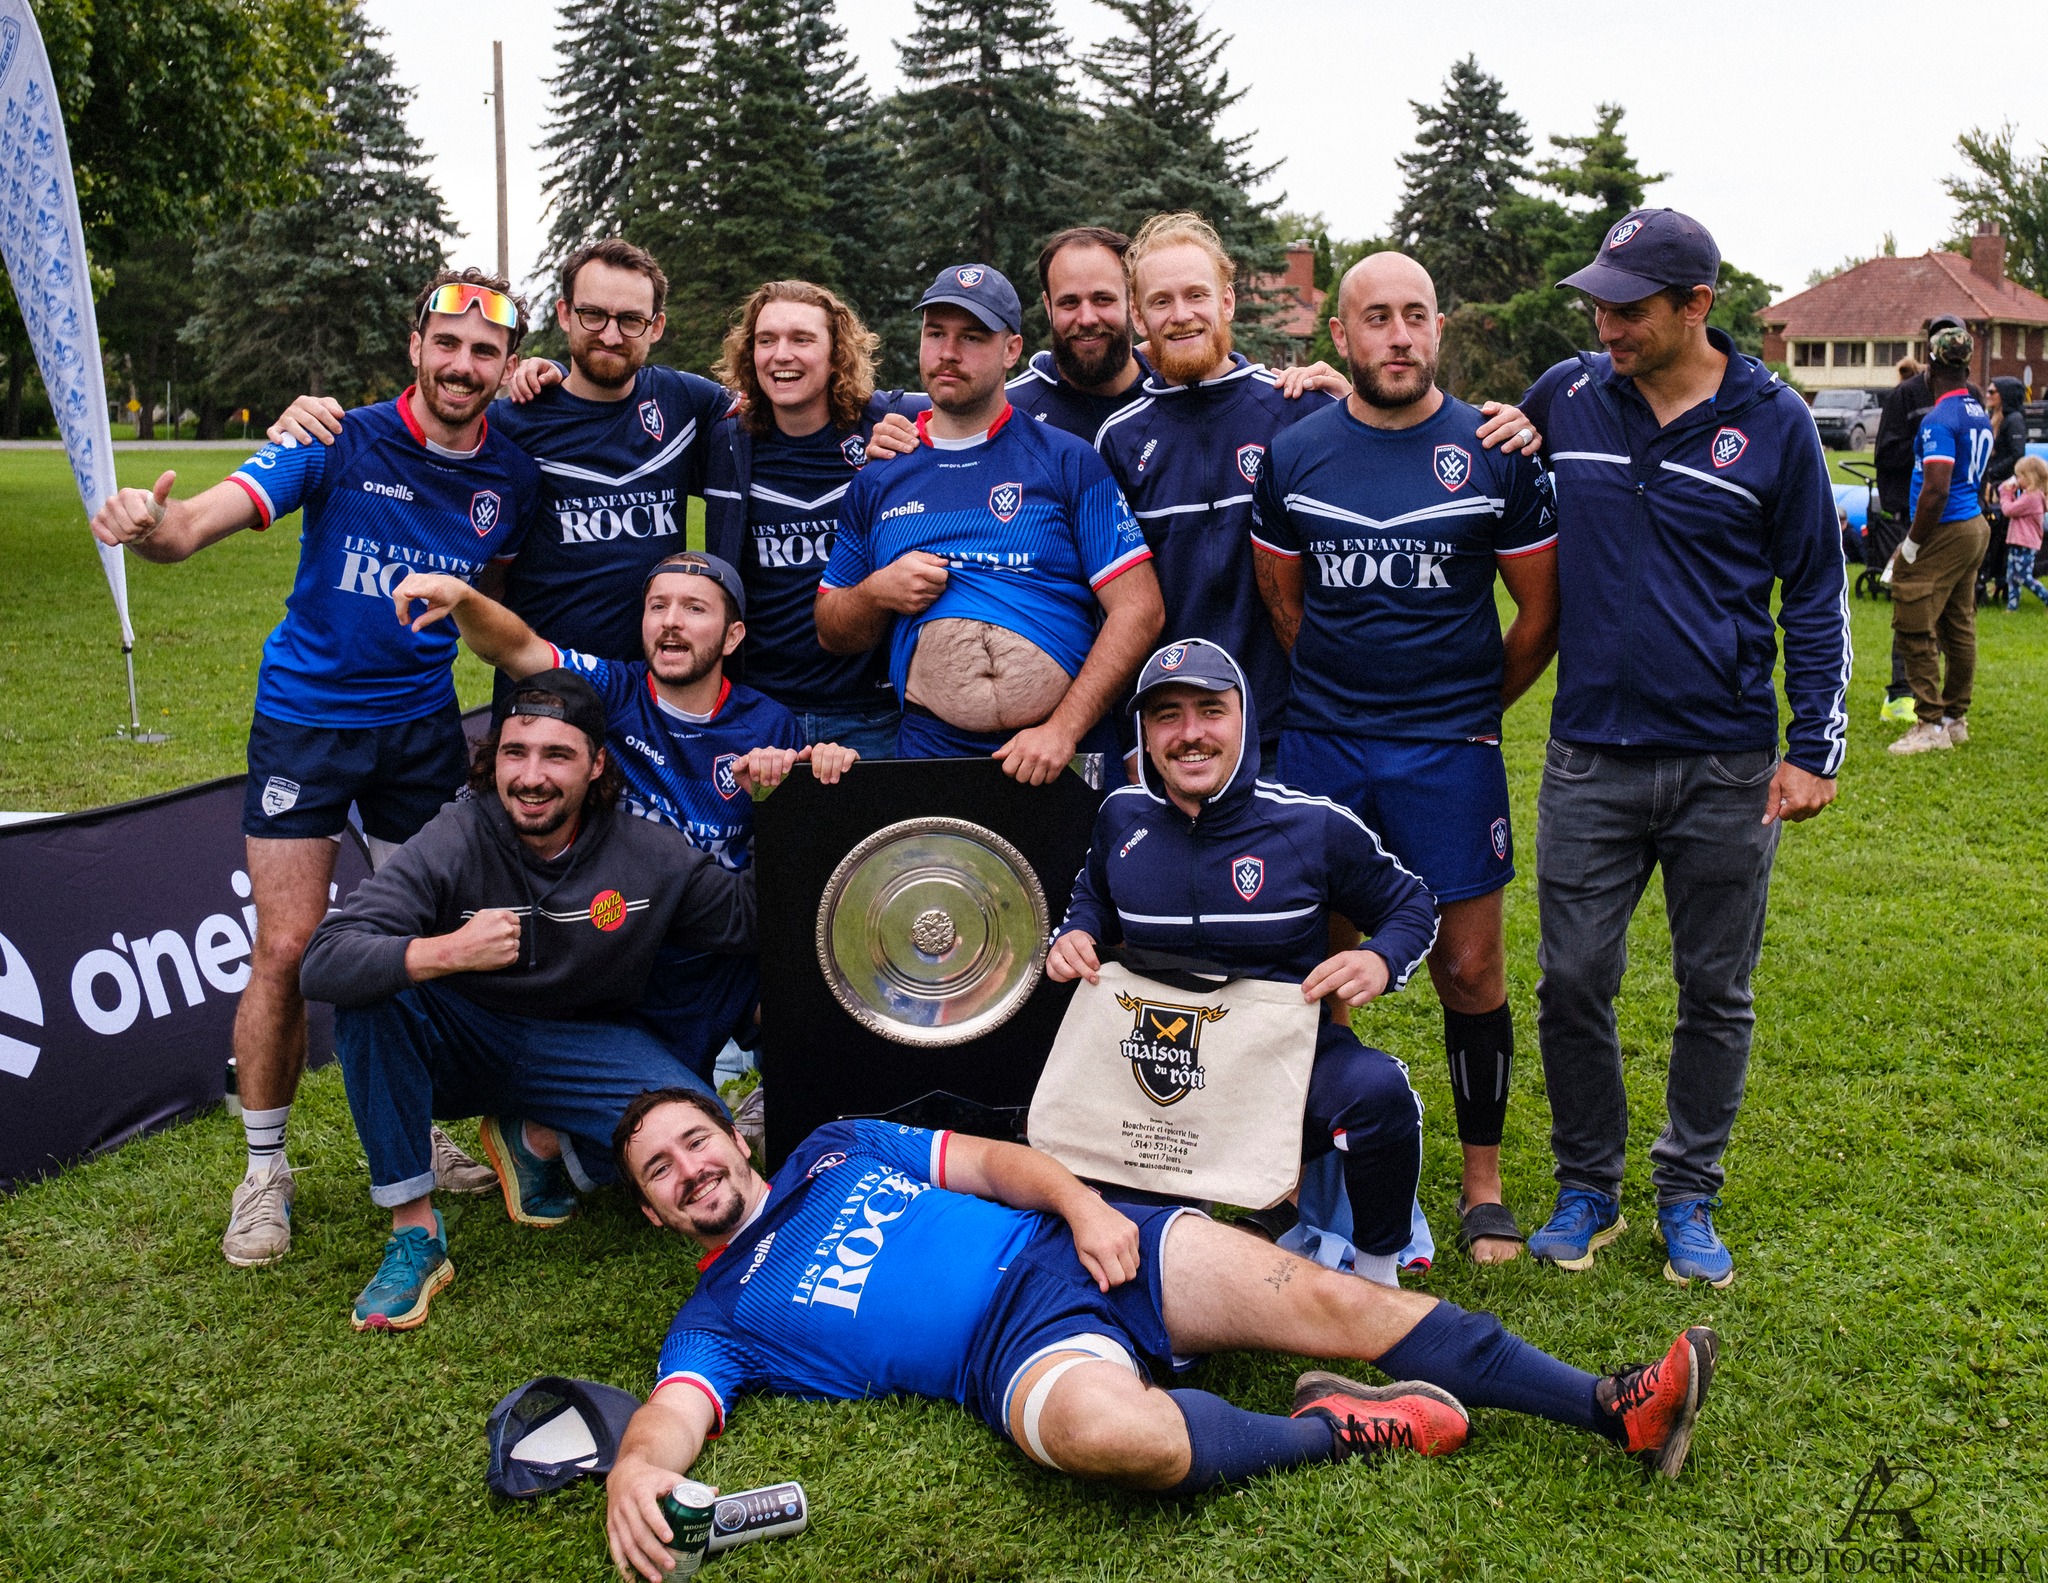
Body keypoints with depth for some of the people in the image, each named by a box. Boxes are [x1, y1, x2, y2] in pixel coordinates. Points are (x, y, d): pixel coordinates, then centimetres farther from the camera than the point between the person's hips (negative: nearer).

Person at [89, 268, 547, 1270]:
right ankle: (264, 1170, 13)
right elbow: (198, 525, -24)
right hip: (306, 718, -3)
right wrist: (146, 525, -44)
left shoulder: (512, 479, -1)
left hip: (422, 725, 3)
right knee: (286, 951, -5)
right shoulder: (342, 443, -13)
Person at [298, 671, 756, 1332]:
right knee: (368, 984, -32)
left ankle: (539, 1142, 5)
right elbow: (322, 964, -29)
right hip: (459, 1048, -1)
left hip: (581, 1048, 1)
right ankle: (414, 1232, -22)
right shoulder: (454, 842, -20)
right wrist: (444, 953, -44)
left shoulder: (648, 855, -11)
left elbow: (752, 914, 1)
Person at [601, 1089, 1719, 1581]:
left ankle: (1613, 1407, -13)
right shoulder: (719, 1317, 11)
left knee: (1325, 1299, -14)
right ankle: (1340, 1428, -15)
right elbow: (673, 1413, -8)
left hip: (1071, 1246, 5)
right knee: (1109, 1431, -40)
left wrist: (1081, 1201, -2)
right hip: (1019, 1348, -4)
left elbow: (989, 1161, 20)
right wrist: (635, 1471, -33)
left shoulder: (835, 1150, 22)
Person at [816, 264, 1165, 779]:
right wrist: (877, 593, -4)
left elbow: (1137, 609, -4)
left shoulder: (1068, 462, 3)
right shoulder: (877, 481, 12)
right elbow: (832, 633, 18)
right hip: (928, 754, 2)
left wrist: (1063, 729, -14)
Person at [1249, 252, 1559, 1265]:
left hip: (1450, 752, -1)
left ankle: (1484, 1186, 18)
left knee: (1470, 970, 3)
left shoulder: (1494, 453, -1)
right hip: (1320, 747, 2)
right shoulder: (1294, 454, 4)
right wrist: (1344, 692, 13)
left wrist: (1467, 704, 12)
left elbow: (1541, 614, 6)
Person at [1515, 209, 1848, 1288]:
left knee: (1716, 994, 8)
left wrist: (1815, 746, -1)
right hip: (1590, 759, 1)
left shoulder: (1772, 420, -2)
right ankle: (1587, 1190, 21)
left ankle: (1688, 1197, 25)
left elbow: (1816, 591, 5)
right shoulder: (1566, 397, 2)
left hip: (1727, 768, -1)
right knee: (1572, 984, 3)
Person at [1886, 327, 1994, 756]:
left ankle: (1931, 724, -4)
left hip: (1944, 532, -10)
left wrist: (1911, 544, -17)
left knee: (1916, 631, -5)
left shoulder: (1939, 419, -18)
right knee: (1959, 628, 14)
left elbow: (1936, 490, -24)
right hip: (1976, 527, 10)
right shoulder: (1979, 414, 11)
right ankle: (1956, 719, 22)